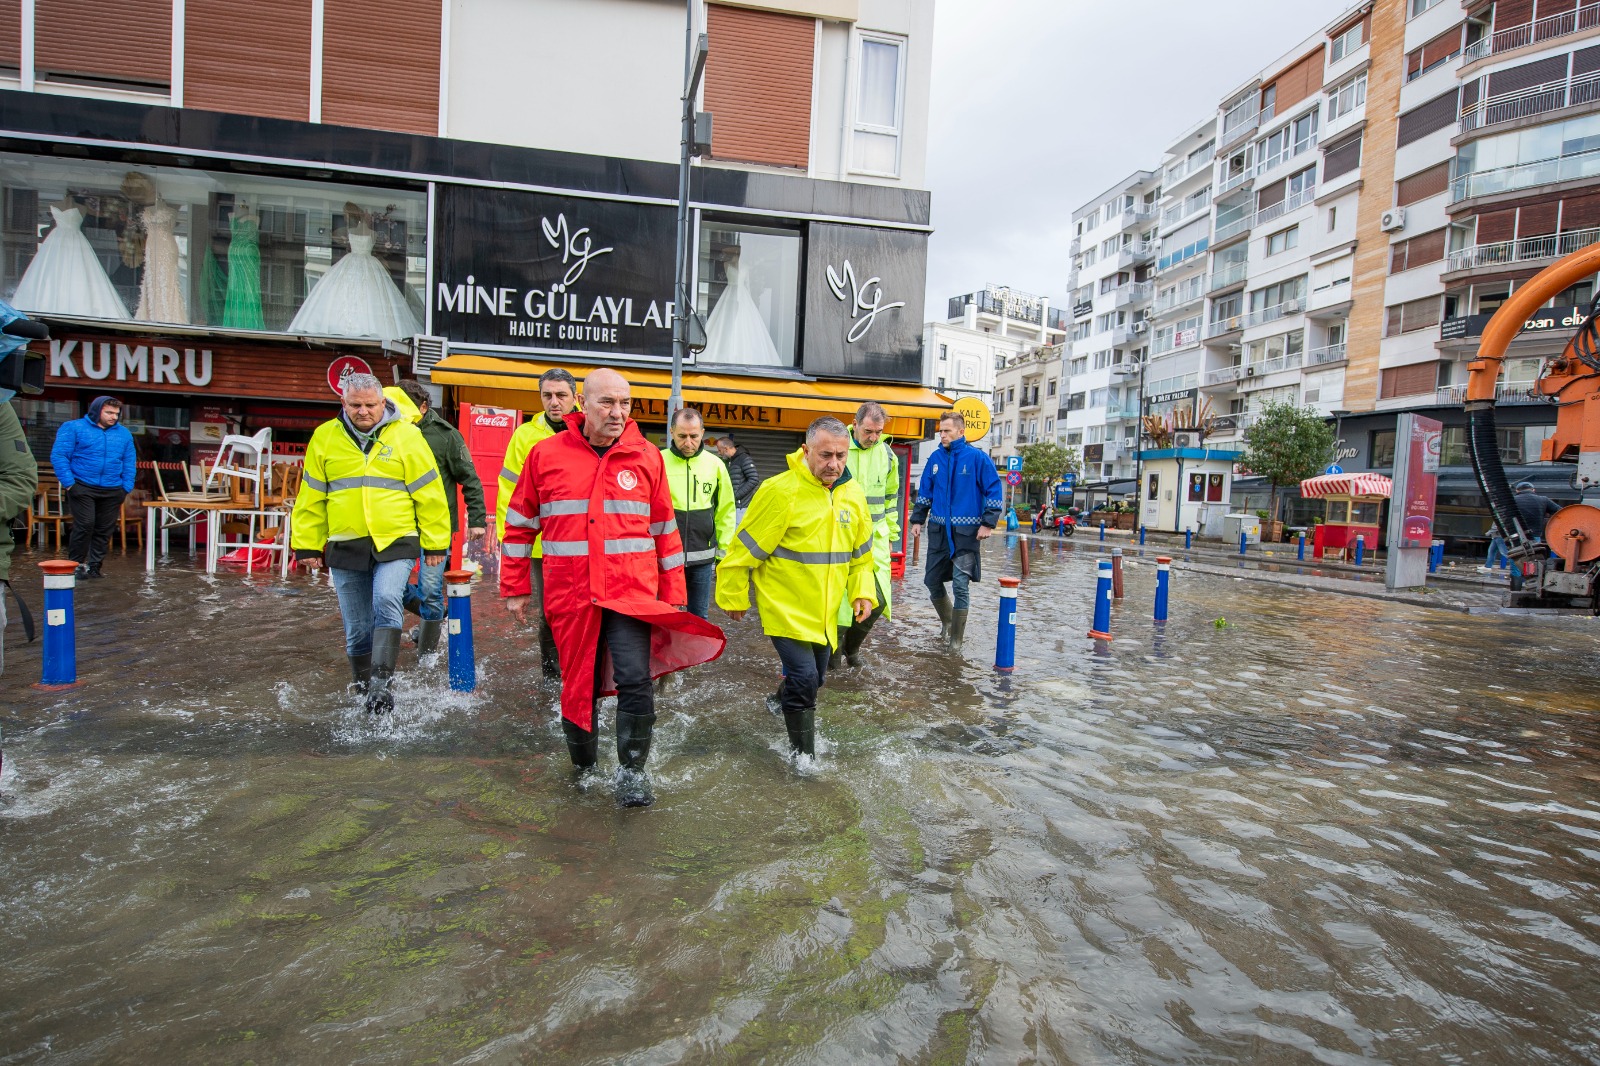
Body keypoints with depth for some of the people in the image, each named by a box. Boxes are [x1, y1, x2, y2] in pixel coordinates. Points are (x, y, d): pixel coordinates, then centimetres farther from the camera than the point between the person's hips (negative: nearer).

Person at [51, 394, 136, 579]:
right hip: (82, 488, -4)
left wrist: (126, 488, 3)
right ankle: (76, 564, 3)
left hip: (112, 491, 4)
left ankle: (94, 565, 15)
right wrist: (69, 483, -11)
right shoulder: (73, 428, 1)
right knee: (85, 525, -10)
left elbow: (129, 463, 13)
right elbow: (58, 456, -3)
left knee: (105, 529, 5)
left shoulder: (124, 433, 13)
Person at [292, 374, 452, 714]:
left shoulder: (406, 435, -1)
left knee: (386, 602, -25)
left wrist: (436, 543, -1)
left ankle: (381, 682, -23)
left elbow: (429, 493, 0)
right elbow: (311, 498, 11)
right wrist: (308, 545, 9)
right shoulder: (325, 437, 6)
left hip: (396, 543, -3)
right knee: (357, 628, 9)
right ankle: (364, 691, 24)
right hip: (346, 547, 3)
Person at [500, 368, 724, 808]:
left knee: (635, 679, -14)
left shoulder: (646, 457, 2)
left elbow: (665, 530, 8)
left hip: (633, 591, -1)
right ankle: (583, 768, 36)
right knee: (579, 686, 13)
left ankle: (632, 772, 7)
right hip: (571, 594, 1)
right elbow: (520, 525, 10)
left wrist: (673, 596, 6)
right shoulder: (546, 454, 1)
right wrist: (515, 587, 10)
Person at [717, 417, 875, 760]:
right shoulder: (781, 491, -21)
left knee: (815, 677, 20)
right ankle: (803, 754, 10)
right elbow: (745, 548, -14)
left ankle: (781, 701, 52)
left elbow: (862, 553, 14)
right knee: (804, 677, -12)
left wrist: (862, 593, 2)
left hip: (825, 612, 7)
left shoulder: (854, 494, 0)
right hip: (786, 608, -6)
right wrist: (734, 597, -6)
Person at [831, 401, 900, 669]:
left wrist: (891, 535, 17)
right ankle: (833, 648, 18)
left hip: (874, 536, 4)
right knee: (838, 596, -2)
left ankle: (852, 646, 25)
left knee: (877, 598, 1)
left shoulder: (888, 456, 8)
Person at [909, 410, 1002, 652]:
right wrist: (917, 519, 11)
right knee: (932, 581, 10)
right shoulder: (935, 458, 5)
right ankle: (947, 621, 35)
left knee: (960, 585, -5)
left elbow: (994, 491, -6)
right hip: (938, 530, 5)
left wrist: (988, 523, -11)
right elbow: (924, 492, 14)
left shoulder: (977, 458, -8)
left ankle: (955, 639, 9)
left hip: (966, 532, -5)